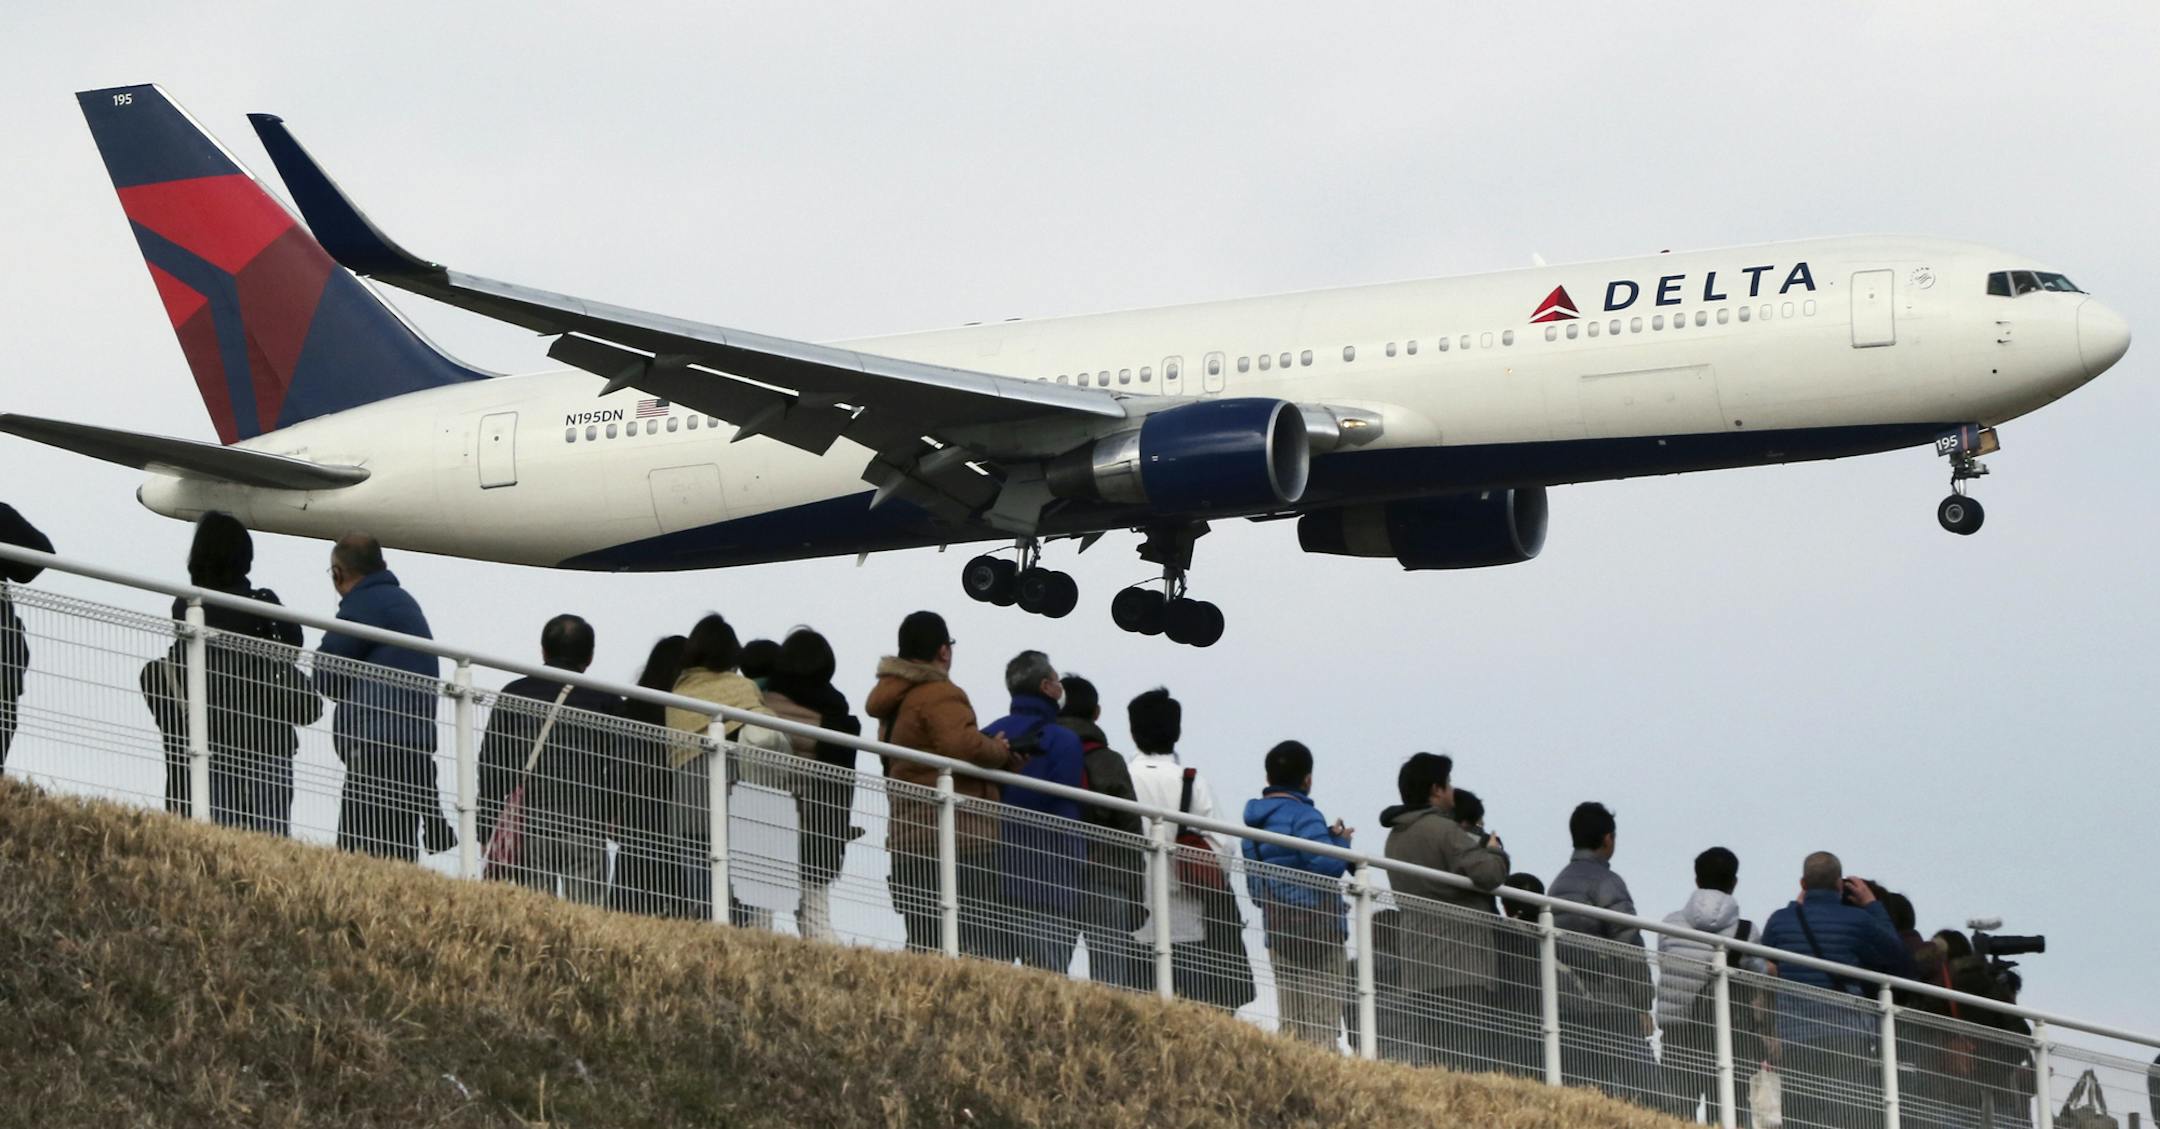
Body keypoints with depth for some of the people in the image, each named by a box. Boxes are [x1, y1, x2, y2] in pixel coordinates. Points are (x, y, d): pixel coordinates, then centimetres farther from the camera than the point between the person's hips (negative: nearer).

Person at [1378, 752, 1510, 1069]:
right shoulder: (1442, 830, -9)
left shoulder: (1396, 837, 20)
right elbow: (1487, 873, -17)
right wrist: (1495, 851, 6)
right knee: (1469, 1055, -13)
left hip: (1416, 967, 9)